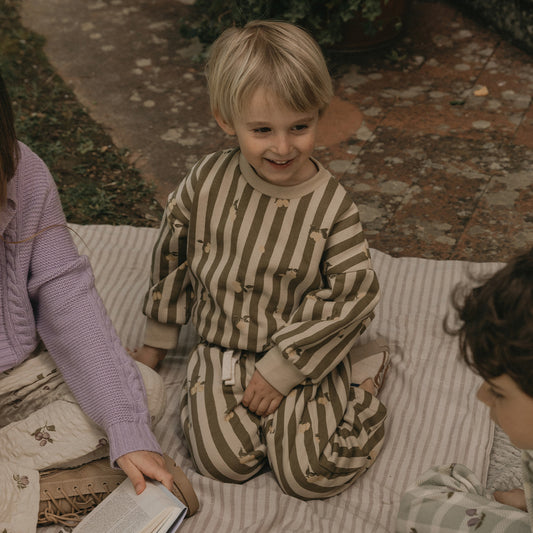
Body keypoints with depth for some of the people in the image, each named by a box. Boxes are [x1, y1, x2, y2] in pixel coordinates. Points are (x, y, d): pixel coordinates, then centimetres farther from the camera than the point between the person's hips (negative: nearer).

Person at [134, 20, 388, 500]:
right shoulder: (209, 179, -7)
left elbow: (353, 295, -14)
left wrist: (281, 369, -14)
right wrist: (158, 339, 15)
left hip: (303, 358, -2)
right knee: (224, 460, -17)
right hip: (223, 348, 2)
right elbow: (172, 251, 7)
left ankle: (365, 387, 14)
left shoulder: (332, 206, -16)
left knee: (309, 475, -11)